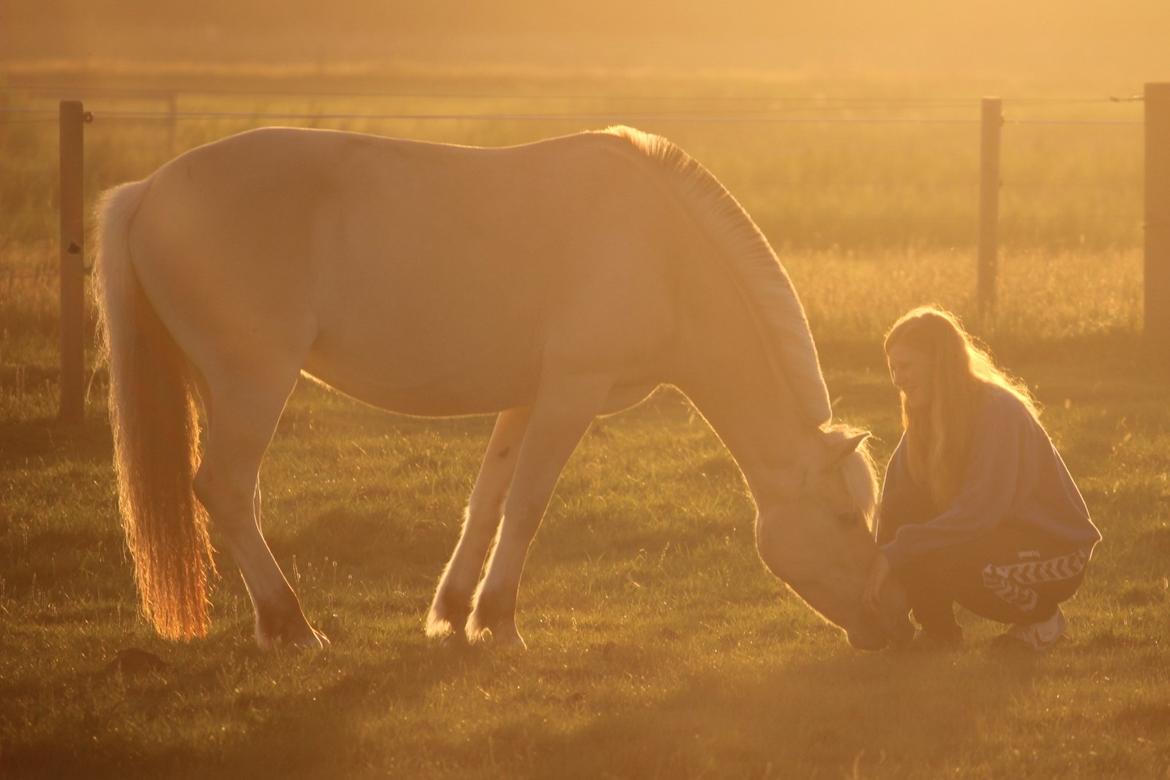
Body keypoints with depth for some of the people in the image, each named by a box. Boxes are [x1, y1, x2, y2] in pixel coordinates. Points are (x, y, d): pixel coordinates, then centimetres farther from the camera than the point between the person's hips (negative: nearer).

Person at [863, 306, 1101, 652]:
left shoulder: (999, 413, -24)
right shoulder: (929, 415, 3)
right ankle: (938, 630, -1)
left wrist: (897, 553, -35)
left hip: (1057, 550, -7)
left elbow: (980, 510, -33)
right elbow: (896, 500, -1)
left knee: (942, 560, -33)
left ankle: (1043, 618, -7)